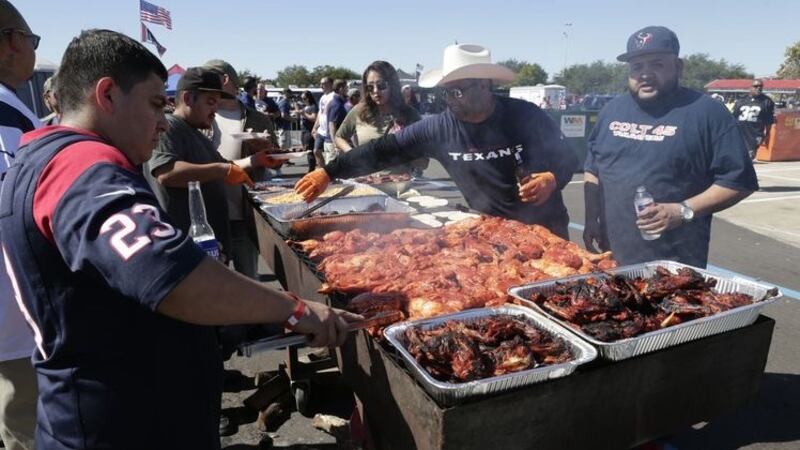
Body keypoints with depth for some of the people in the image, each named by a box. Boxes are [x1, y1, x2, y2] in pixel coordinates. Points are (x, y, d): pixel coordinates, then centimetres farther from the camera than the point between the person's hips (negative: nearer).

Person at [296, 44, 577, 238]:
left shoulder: (525, 116, -17)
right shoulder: (439, 128, -11)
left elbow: (567, 160, -6)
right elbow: (386, 150, -13)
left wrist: (552, 180, -30)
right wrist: (328, 172, -18)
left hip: (544, 228, -1)